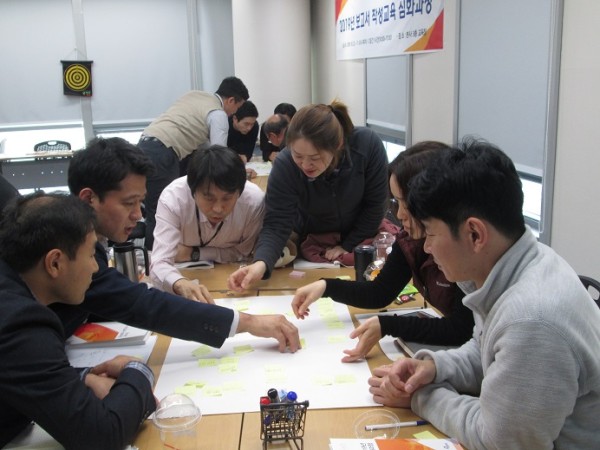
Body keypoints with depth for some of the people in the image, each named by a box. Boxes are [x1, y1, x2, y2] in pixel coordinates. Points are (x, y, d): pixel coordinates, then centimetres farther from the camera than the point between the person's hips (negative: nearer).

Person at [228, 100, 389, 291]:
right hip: (311, 239, 0)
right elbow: (277, 224, -31)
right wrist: (261, 263, -50)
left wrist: (348, 245, -15)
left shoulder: (368, 144, -31)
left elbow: (375, 203, -18)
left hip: (361, 235, 1)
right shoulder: (285, 164, -31)